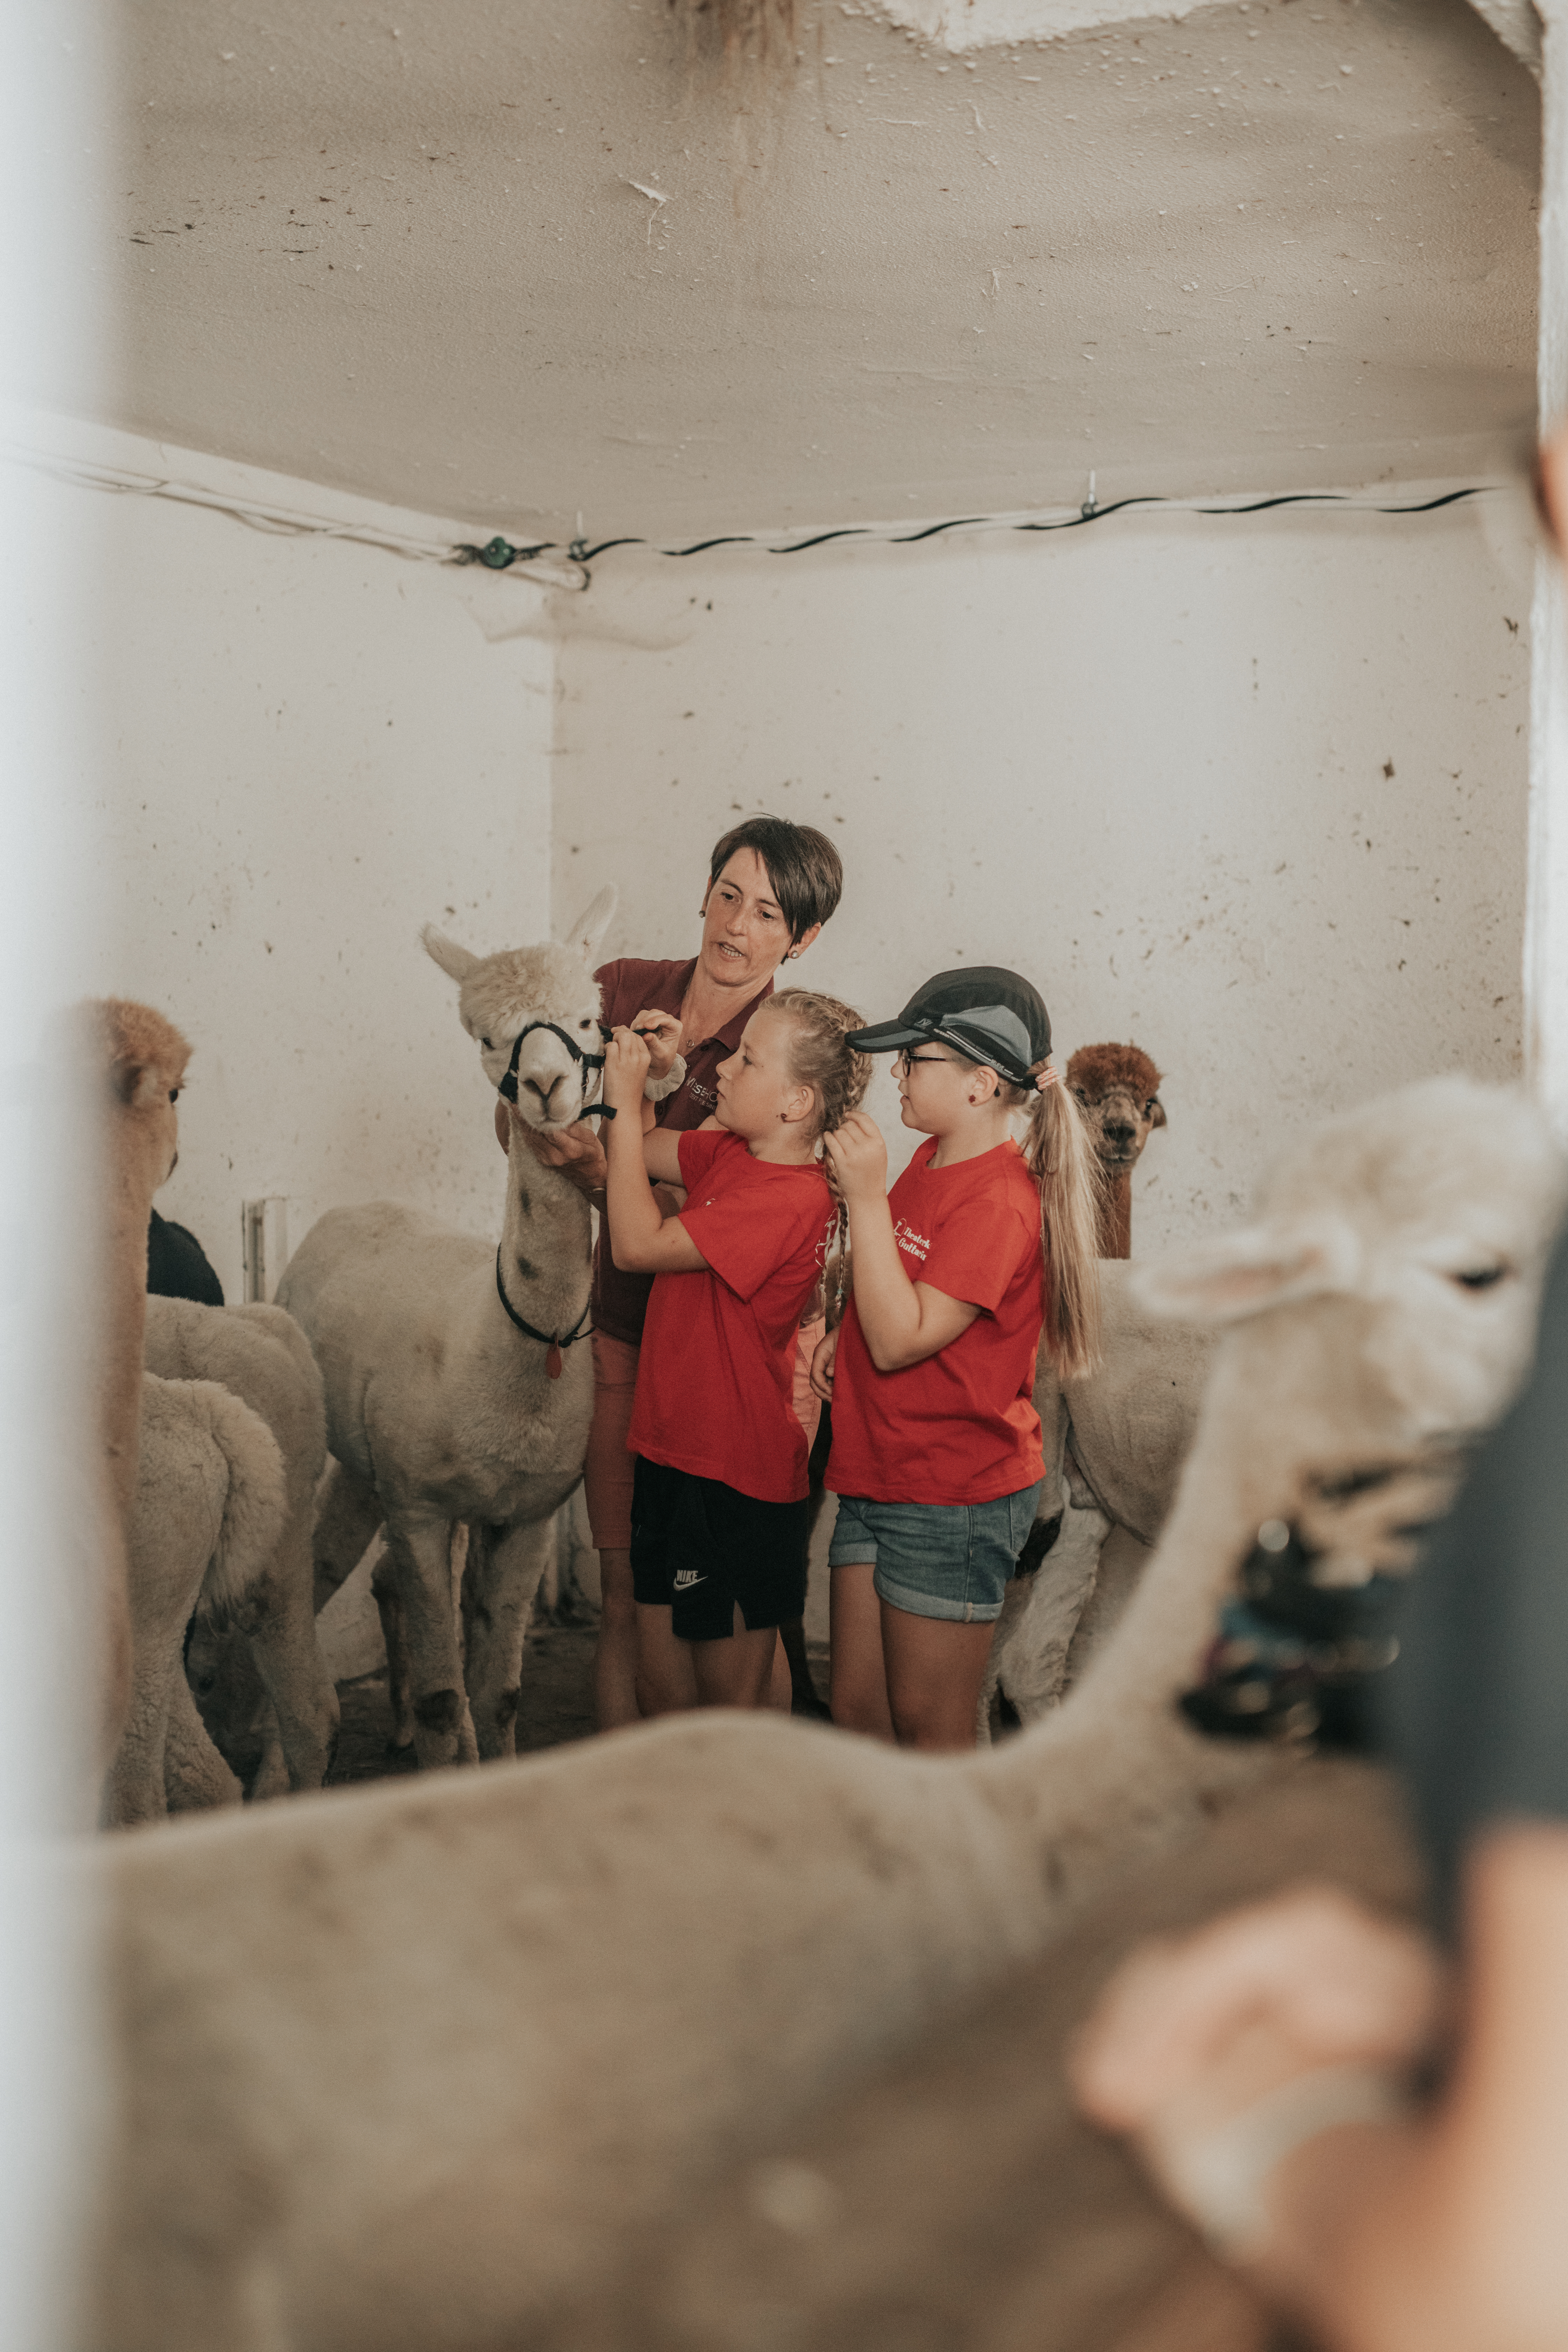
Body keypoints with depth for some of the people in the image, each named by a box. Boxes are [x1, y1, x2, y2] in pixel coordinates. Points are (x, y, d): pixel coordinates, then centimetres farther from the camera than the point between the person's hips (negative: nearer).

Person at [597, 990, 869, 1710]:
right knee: (658, 1647, 19)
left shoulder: (790, 1198, -24)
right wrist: (646, 1065, 1)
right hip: (674, 1446, 9)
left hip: (735, 1473, -9)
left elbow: (639, 1244, -25)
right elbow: (644, 1151, 19)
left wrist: (626, 1104, -20)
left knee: (731, 1683, 7)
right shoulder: (728, 1152, 3)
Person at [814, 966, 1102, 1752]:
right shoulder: (932, 1159, 9)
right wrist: (843, 1332, 4)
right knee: (857, 1709, 14)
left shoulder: (1000, 1200, -20)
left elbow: (901, 1340, -25)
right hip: (875, 1480, 9)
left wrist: (866, 1195, -25)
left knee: (926, 1729, 5)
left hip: (952, 1501, -9)